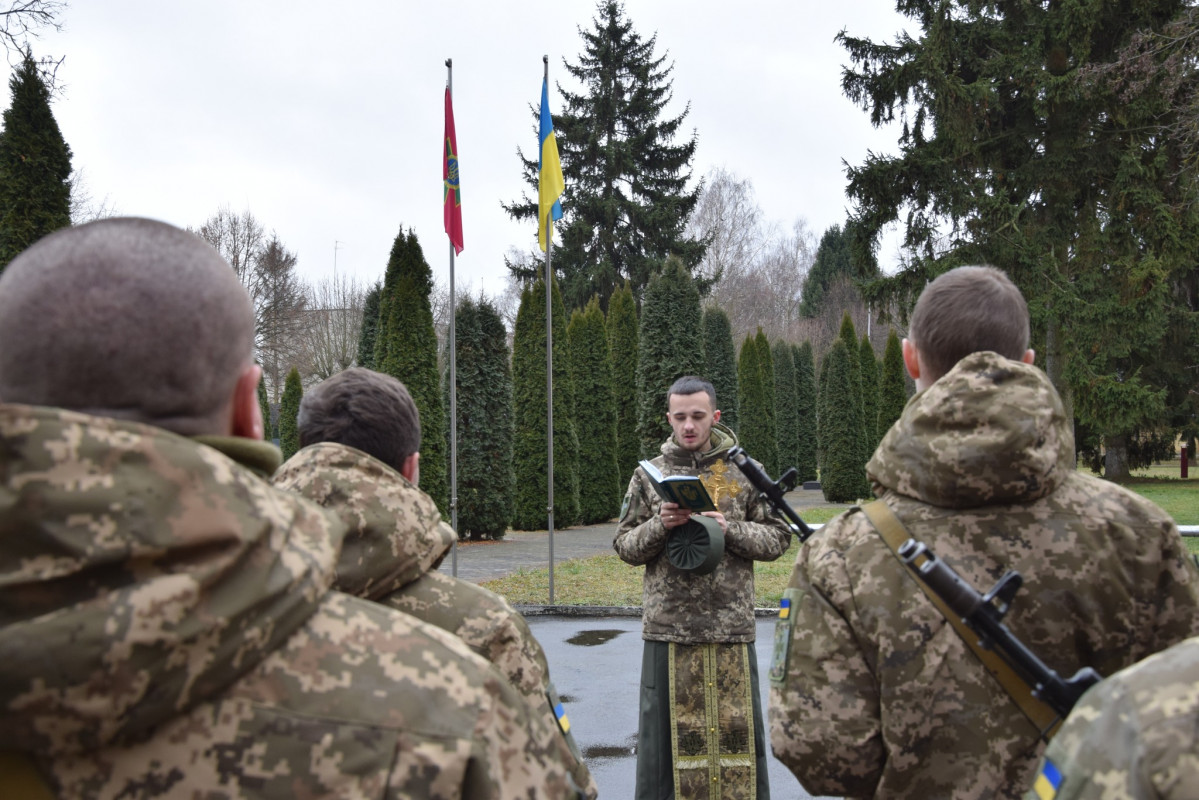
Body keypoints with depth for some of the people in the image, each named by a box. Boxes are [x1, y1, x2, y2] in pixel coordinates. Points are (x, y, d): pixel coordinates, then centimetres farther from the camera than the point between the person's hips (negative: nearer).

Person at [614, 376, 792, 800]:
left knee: (736, 731, 8)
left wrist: (730, 530, -12)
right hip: (667, 627, 0)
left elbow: (777, 538, 5)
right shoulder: (648, 475, 6)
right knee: (666, 731, 6)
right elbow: (625, 546, 7)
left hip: (732, 627, 0)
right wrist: (660, 526, -12)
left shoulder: (745, 472, 4)